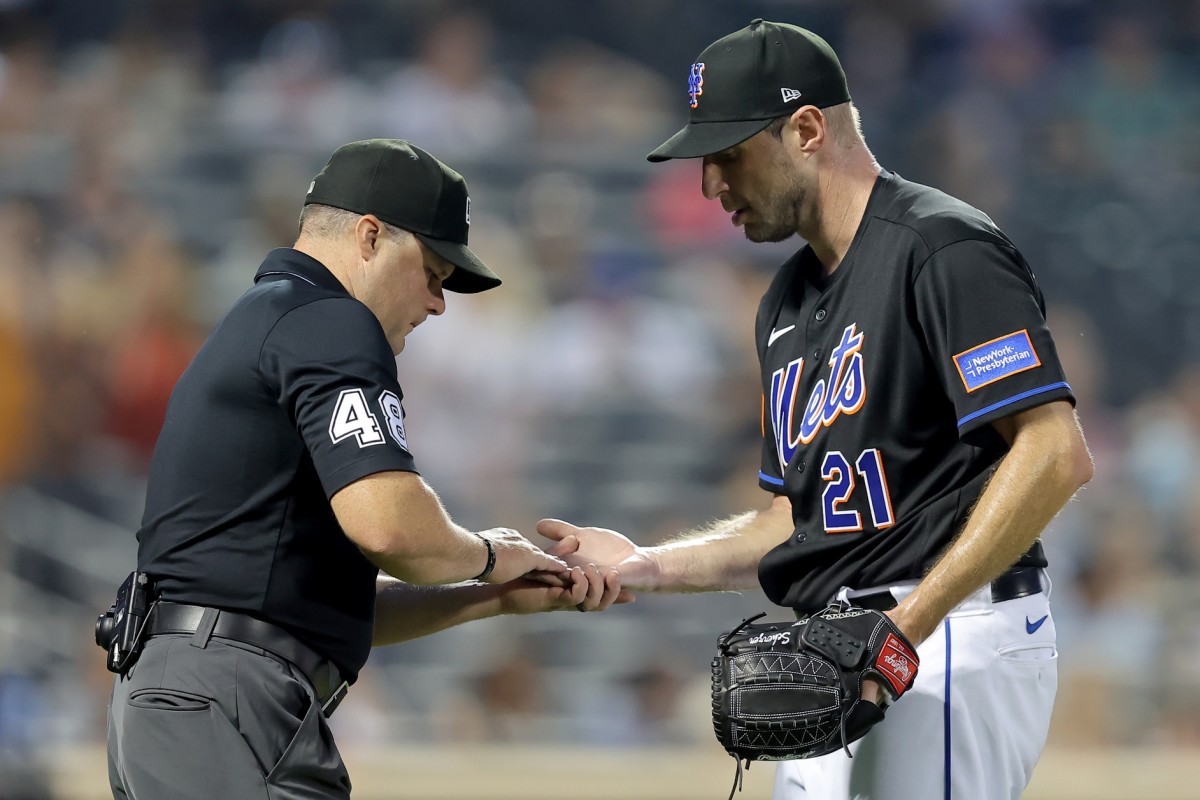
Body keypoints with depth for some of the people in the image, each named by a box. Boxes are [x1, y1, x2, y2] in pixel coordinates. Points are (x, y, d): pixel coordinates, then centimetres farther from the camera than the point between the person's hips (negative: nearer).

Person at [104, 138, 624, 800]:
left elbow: (337, 607, 27)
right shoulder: (329, 323, -5)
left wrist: (503, 596, 21)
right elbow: (387, 522, -20)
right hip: (231, 703, -11)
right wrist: (487, 557, 1)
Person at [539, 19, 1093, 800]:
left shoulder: (945, 251, -10)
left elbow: (1056, 453, -20)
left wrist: (910, 621, -23)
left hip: (955, 644, -9)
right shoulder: (789, 302, 19)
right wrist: (644, 566, 9)